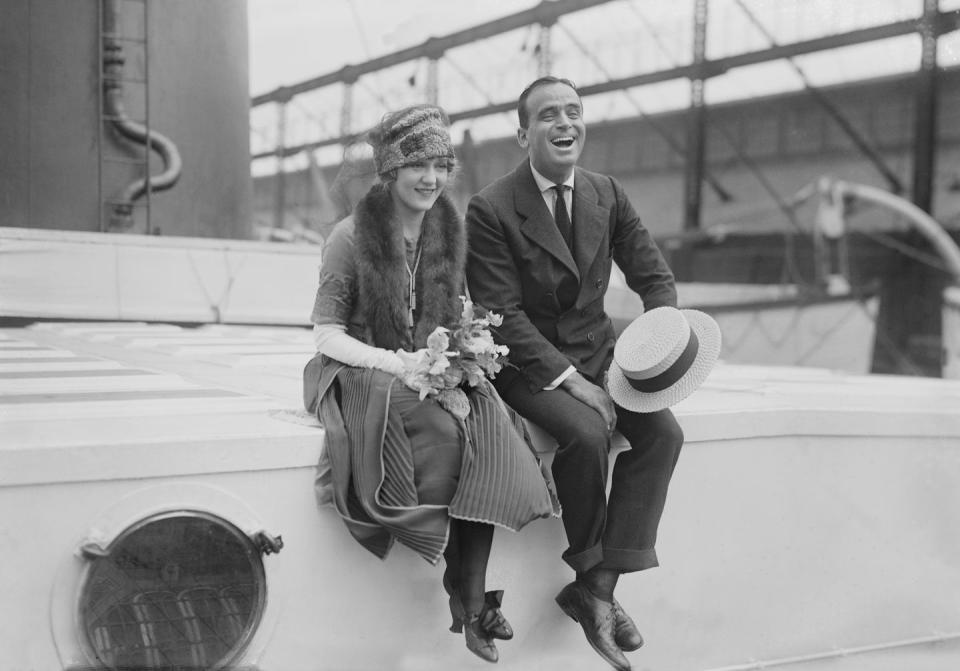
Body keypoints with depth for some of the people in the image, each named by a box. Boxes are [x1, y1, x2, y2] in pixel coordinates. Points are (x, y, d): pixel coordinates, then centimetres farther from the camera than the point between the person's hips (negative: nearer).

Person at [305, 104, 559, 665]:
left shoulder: (449, 232, 10)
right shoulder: (351, 237, -5)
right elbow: (327, 334, -6)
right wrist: (395, 363, -19)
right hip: (362, 376, -4)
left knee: (488, 429, -28)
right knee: (447, 432, -33)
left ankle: (473, 599, -27)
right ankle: (464, 592, -18)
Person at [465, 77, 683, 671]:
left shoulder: (609, 195, 4)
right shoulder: (491, 210, -12)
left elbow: (655, 277, 8)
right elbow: (502, 314, -15)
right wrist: (568, 377, -23)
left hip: (597, 351, 5)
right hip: (527, 363, -5)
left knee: (663, 432, -18)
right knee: (587, 433, -31)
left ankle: (599, 588, -13)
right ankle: (589, 568, -6)